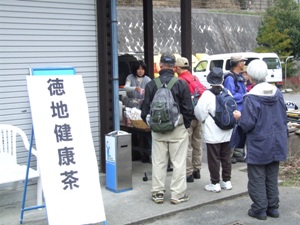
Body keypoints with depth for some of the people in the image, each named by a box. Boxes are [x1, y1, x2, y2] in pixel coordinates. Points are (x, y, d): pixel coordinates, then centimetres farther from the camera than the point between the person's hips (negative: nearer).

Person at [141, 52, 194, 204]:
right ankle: (177, 194, 9)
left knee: (158, 162, 11)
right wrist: (186, 124, 9)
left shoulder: (151, 85, -2)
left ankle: (158, 193, 17)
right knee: (178, 162, 6)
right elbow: (188, 109, -6)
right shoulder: (181, 84, -8)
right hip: (178, 129, -2)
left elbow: (145, 110, 1)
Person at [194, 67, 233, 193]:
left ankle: (215, 184, 8)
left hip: (212, 134, -5)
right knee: (226, 158, 14)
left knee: (214, 159, 2)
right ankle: (227, 181, 23)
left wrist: (204, 120, 5)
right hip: (227, 132, 5)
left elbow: (199, 112, -15)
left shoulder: (207, 94, -15)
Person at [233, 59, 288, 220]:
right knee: (272, 177, 17)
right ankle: (273, 207, 24)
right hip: (276, 144, 6)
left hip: (258, 146, -6)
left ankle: (259, 209, 12)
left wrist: (239, 117, -1)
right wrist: (283, 136, 22)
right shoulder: (277, 93, 0)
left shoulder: (251, 98, -20)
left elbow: (247, 124, -21)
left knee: (257, 179, 7)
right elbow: (284, 118, 9)